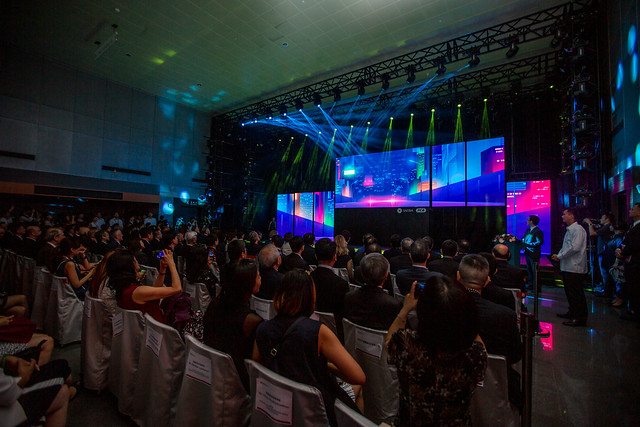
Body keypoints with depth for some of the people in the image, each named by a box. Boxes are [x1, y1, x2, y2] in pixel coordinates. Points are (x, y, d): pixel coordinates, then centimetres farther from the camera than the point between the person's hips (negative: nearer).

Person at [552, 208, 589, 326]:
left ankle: (580, 318, 4)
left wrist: (559, 256, -14)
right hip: (567, 267, 10)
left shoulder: (577, 229, -13)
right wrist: (559, 255, 6)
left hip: (575, 268, -10)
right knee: (569, 291, 18)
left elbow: (575, 248, -21)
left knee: (576, 294, -3)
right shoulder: (569, 230, 17)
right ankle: (572, 313, 30)